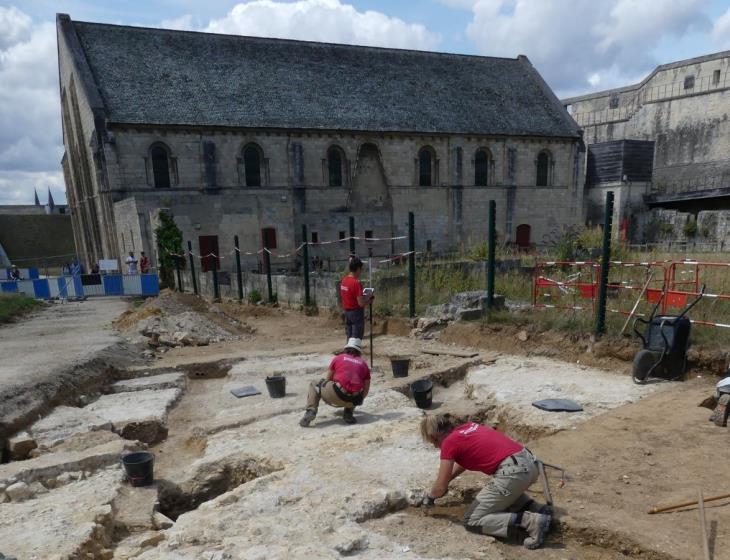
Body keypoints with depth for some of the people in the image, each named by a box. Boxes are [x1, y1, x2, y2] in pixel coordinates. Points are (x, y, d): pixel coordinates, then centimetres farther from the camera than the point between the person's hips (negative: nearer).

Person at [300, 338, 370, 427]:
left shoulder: (338, 358, 16)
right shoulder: (364, 364, 20)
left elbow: (327, 379, 27)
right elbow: (366, 390, 23)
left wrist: (328, 397, 46)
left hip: (337, 395, -3)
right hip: (354, 400, 3)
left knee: (314, 385, 21)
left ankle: (311, 411, -2)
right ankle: (349, 413, 13)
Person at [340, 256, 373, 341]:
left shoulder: (344, 280, 5)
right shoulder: (356, 283, -19)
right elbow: (361, 303, -21)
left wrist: (364, 296, 11)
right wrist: (369, 298, -3)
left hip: (346, 312, 8)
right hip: (357, 313, -8)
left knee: (350, 339, 15)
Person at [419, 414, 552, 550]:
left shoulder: (449, 442, -2)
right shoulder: (469, 427, 20)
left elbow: (441, 488, 6)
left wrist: (429, 497, 25)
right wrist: (447, 479, 41)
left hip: (512, 472, -9)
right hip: (530, 463, 9)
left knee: (472, 521, 6)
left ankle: (531, 520, -8)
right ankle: (539, 509, 16)